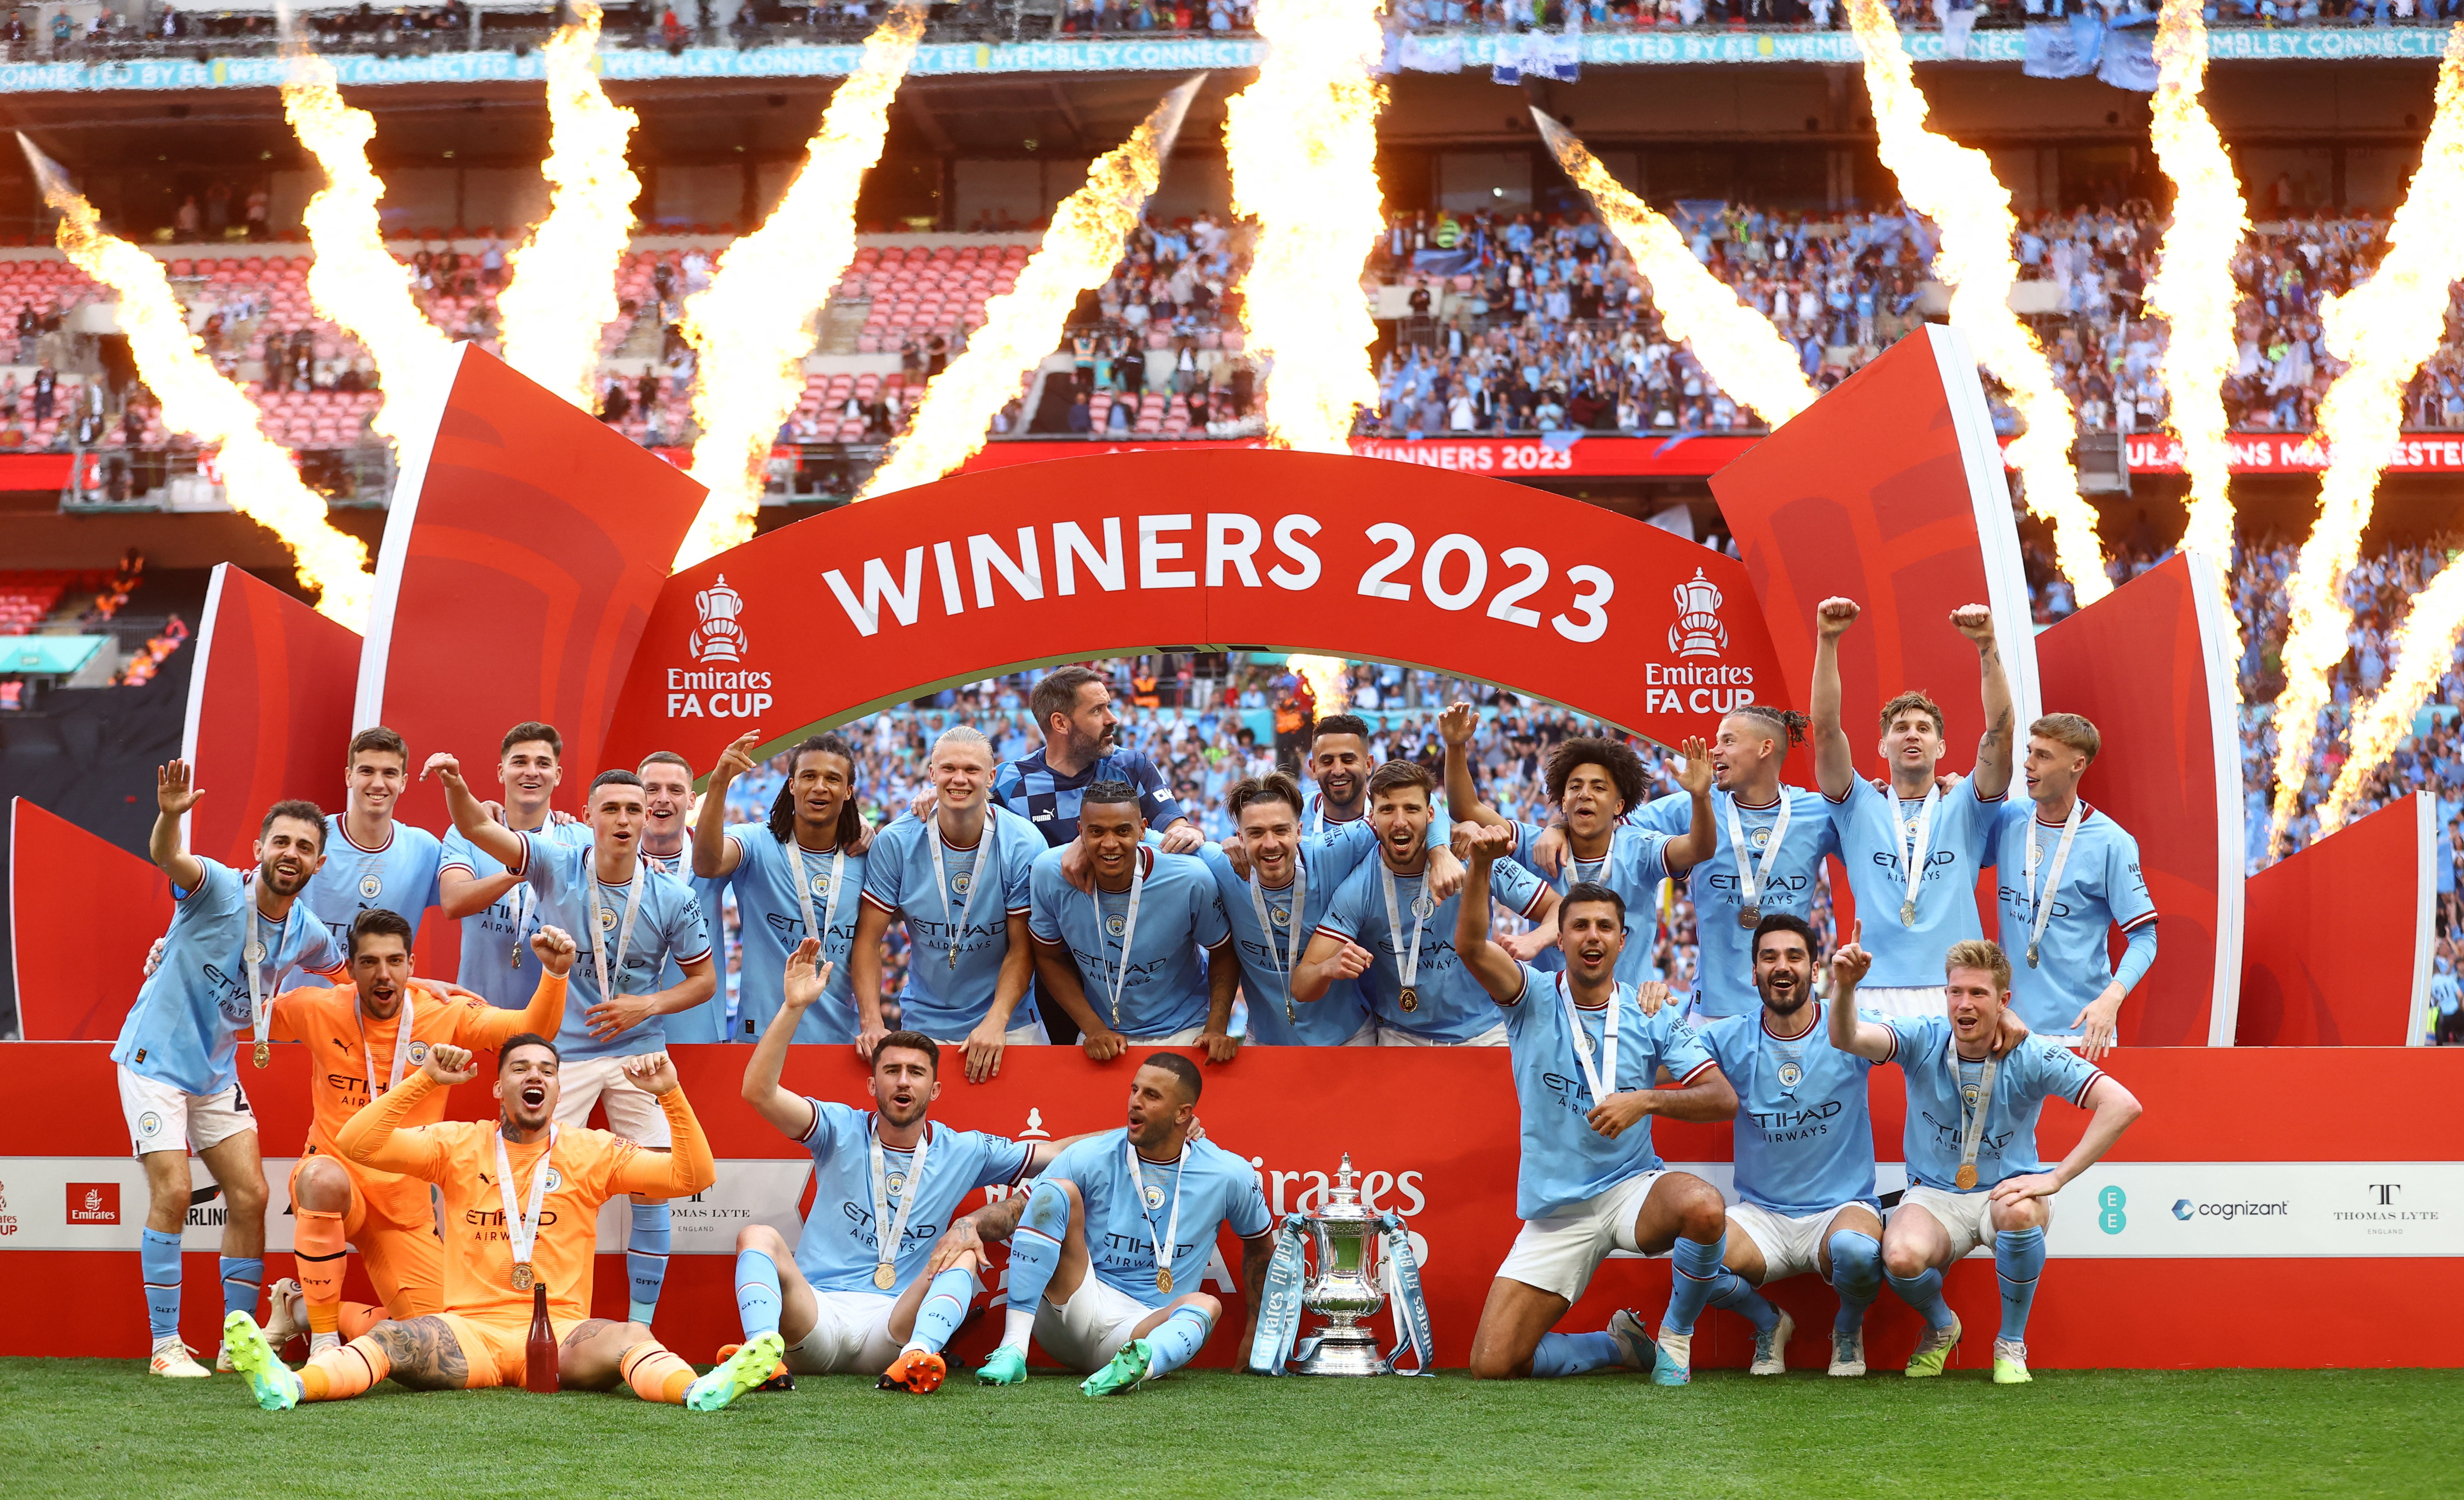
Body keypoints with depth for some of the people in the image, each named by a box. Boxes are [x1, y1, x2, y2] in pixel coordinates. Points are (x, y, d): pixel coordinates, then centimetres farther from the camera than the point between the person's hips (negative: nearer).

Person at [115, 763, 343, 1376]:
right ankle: (165, 1347, -5)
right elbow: (167, 858, -41)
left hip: (217, 1071, 6)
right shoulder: (218, 888, -18)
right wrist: (170, 816, -62)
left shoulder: (308, 935, -1)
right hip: (156, 1058, -6)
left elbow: (345, 972, 23)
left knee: (250, 1197, 1)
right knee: (173, 1194, -14)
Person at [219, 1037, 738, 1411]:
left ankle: (698, 1391, -64)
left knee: (629, 1338, -33)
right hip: (470, 1328, 0)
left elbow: (694, 1177, 7)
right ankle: (287, 1386, -56)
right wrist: (425, 1081, -6)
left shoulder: (592, 1152, 12)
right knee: (390, 1339, -30)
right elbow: (357, 1145, 2)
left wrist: (671, 1095, -6)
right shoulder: (459, 1145, 11)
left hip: (560, 1334, 0)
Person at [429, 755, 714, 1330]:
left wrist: (646, 1006, -11)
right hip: (564, 1051, 0)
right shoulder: (556, 867, -6)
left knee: (653, 1188, -3)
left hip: (638, 1052, 1)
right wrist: (455, 784, -36)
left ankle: (641, 1326, 7)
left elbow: (704, 980, 5)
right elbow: (477, 827, -15)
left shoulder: (672, 899, -5)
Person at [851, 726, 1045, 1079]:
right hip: (923, 1027, 1)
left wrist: (996, 1022, -20)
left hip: (1008, 1027, -1)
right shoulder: (894, 844, -6)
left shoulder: (1024, 845, -8)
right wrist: (871, 1023, -15)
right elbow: (868, 940, -3)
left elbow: (1022, 948, -7)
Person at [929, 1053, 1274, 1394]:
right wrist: (970, 1224, -26)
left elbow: (1260, 1241, 17)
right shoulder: (1091, 1158, -2)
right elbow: (1016, 1209, -3)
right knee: (1058, 1191, -22)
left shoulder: (1228, 1176, 0)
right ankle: (1013, 1351, -32)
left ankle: (1139, 1363, -67)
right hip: (1075, 1310, 1)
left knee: (1205, 1306, -33)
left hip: (1147, 1331, 0)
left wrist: (1255, 1329, 16)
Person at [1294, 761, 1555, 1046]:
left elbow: (1556, 907, -4)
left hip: (1484, 1033, 1)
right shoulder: (1357, 888, -11)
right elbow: (1301, 987, -13)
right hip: (1400, 1038, -1)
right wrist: (1330, 968, -37)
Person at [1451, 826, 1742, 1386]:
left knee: (1703, 1207, -37)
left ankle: (1676, 1335, -8)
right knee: (1494, 1364, -10)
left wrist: (1647, 1100, -23)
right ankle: (1621, 1344, 18)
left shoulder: (1651, 1015, 1)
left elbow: (1723, 1098, -6)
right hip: (1555, 1211, 1)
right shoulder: (1533, 998, -1)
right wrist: (1481, 865, -38)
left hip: (1632, 1187, -1)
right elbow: (1471, 945, -20)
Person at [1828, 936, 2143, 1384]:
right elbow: (1846, 1039, -28)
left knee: (2020, 1213, -38)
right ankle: (1941, 1326, 8)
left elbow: (2123, 1105, -21)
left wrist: (2055, 1179, -26)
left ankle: (2012, 1344, -11)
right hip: (1934, 1195, 1)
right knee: (1902, 1259, -32)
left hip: (2005, 1193, -1)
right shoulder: (1922, 1041, -9)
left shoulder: (2030, 1057, -13)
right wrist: (1845, 988, -51)